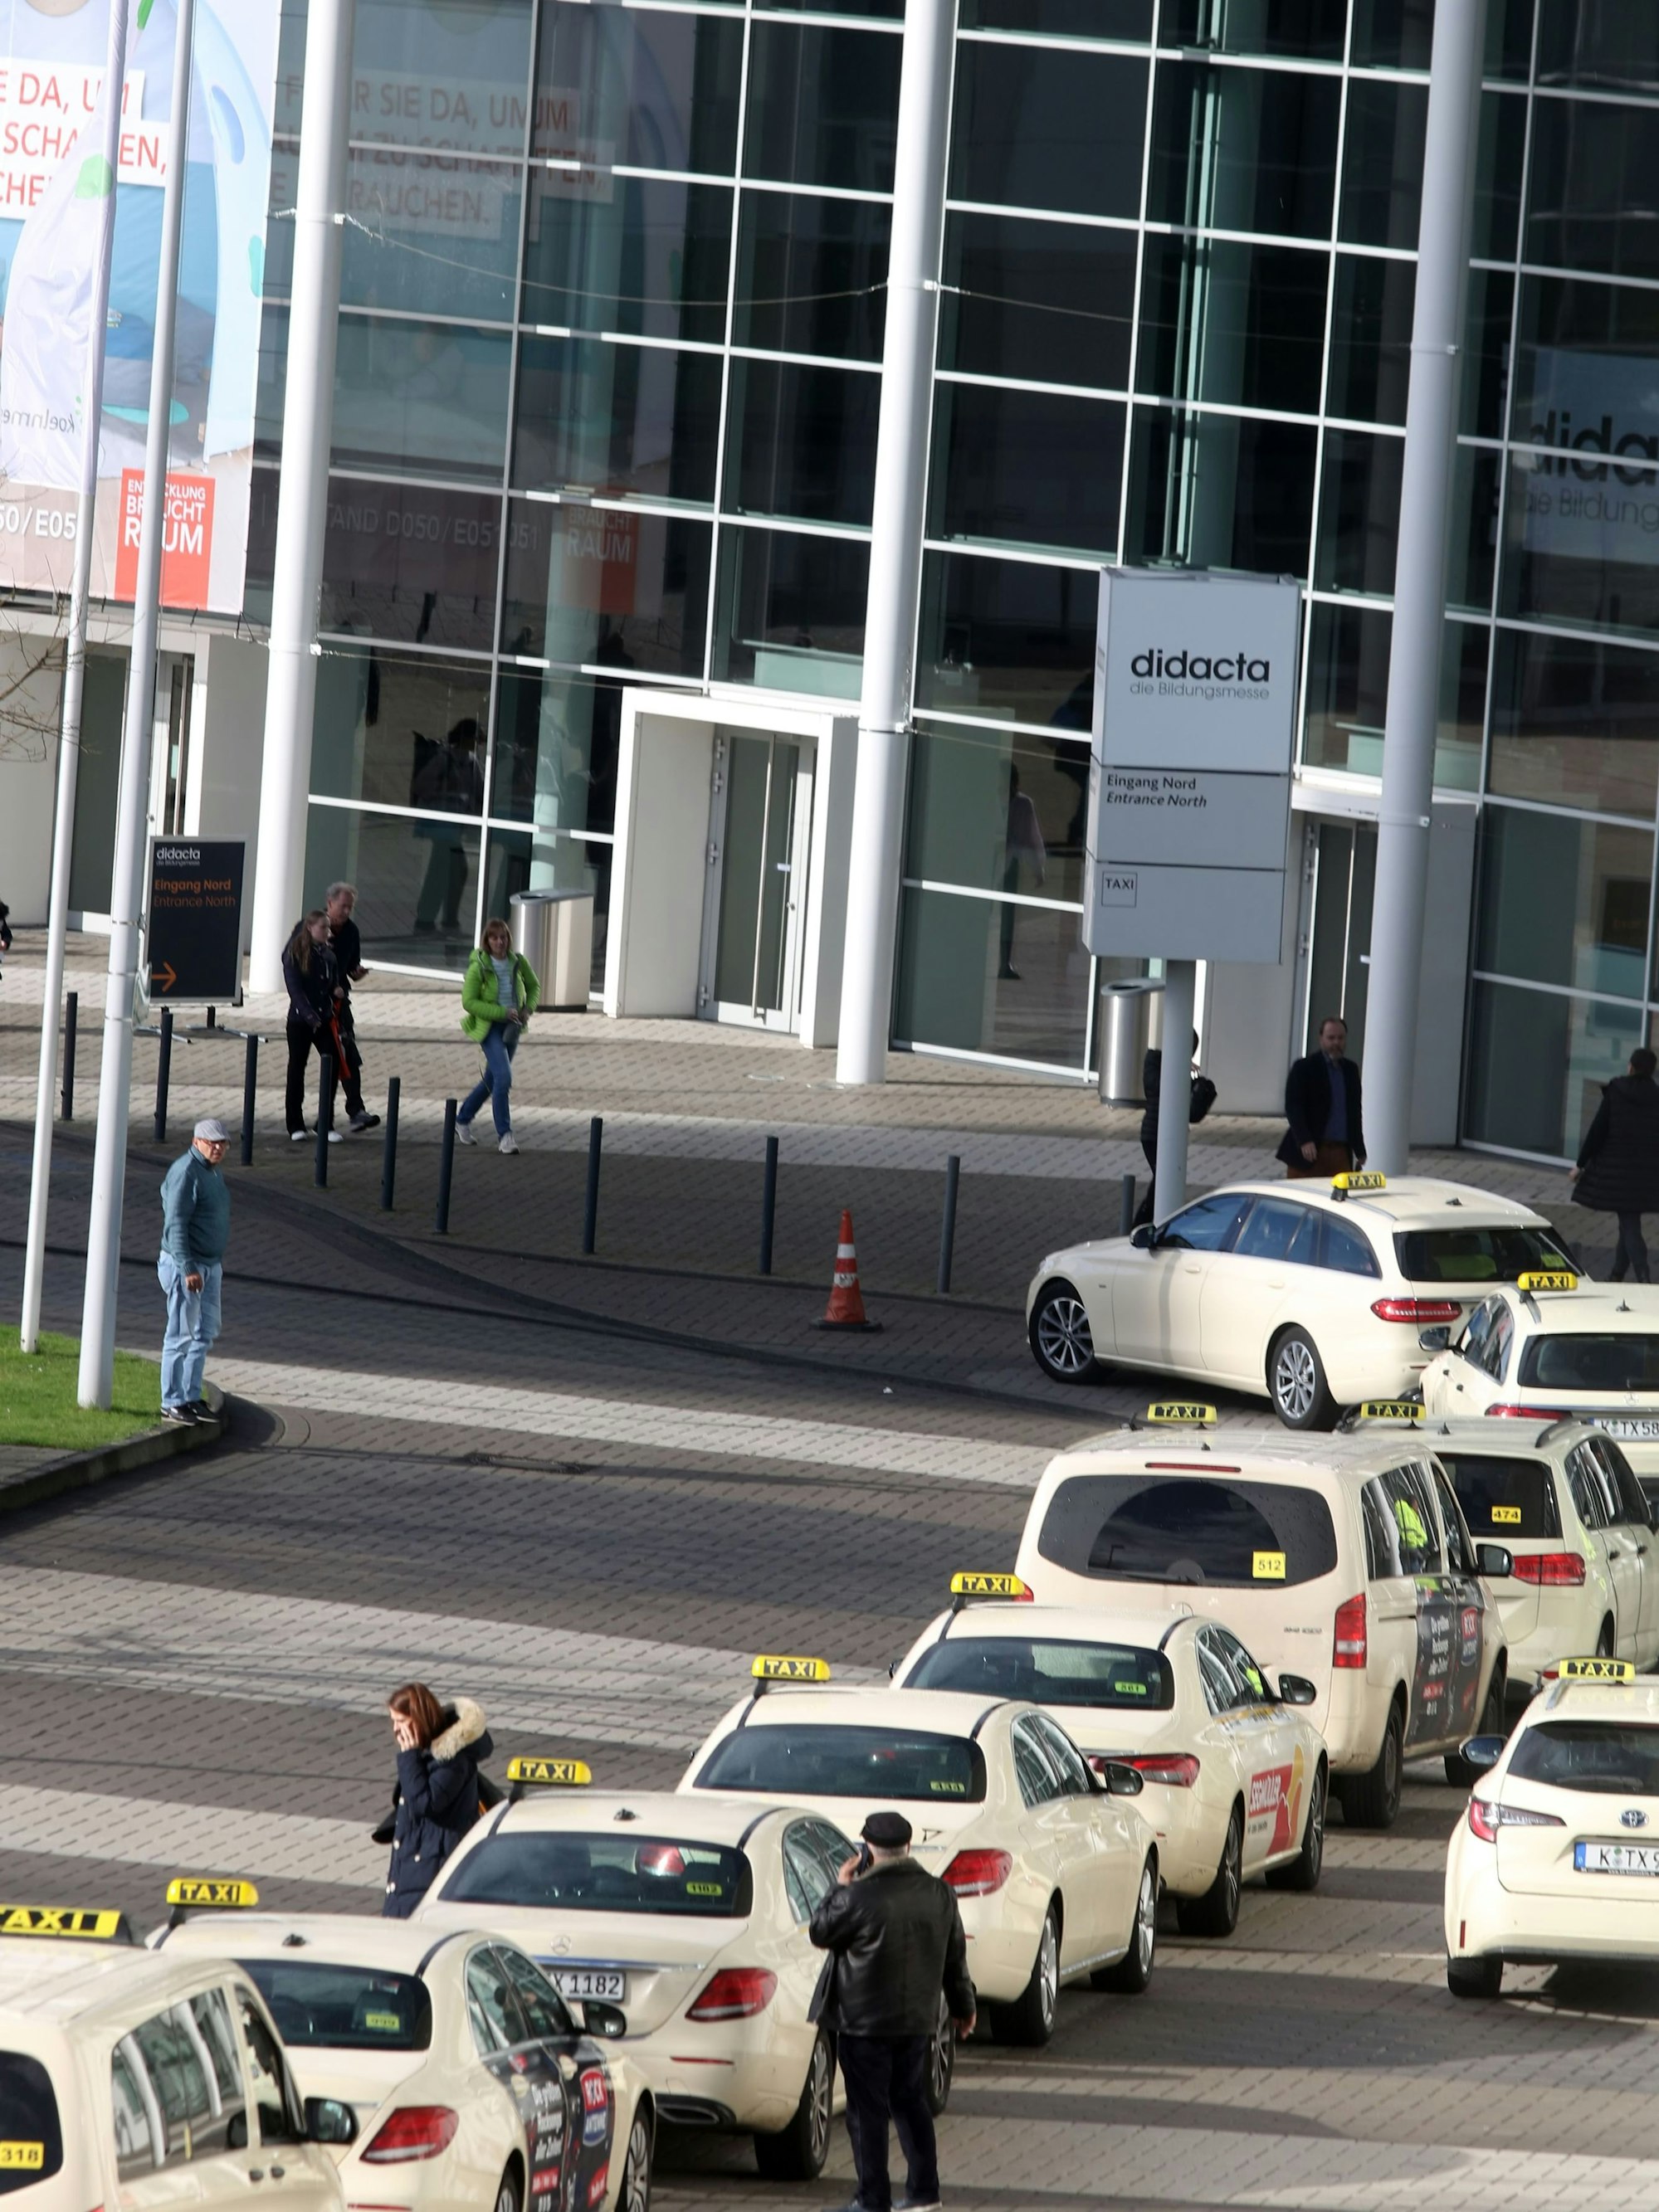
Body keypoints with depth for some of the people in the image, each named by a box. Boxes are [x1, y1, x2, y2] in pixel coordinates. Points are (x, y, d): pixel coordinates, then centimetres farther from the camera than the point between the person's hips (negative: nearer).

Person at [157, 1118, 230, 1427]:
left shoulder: (213, 1171, 13)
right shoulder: (186, 1173, -17)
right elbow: (175, 1225, -22)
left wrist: (218, 1263, 24)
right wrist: (188, 1269, -27)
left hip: (210, 1265, 10)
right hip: (185, 1264, -10)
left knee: (205, 1333, 14)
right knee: (181, 1335, -6)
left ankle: (191, 1396, 22)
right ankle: (172, 1404, -1)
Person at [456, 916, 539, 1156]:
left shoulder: (518, 962, 0)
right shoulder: (478, 967, -13)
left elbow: (534, 987, 16)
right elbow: (469, 1002, -14)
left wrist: (528, 1009, -3)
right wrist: (502, 1013, -20)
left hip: (512, 1028, 6)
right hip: (489, 1027, -6)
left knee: (491, 1081, 16)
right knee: (503, 1078, -19)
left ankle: (462, 1121, 36)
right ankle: (504, 1134, -13)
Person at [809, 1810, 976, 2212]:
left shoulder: (860, 1897, -19)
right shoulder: (939, 1895, 1)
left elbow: (821, 1932, -5)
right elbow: (955, 1957, 11)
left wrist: (840, 1887, 6)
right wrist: (963, 2006, 23)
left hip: (864, 2023, -6)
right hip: (917, 2020, 6)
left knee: (867, 2111, 1)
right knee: (910, 2103, 18)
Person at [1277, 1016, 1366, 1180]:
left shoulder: (1350, 1070, 14)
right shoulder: (1304, 1068, -2)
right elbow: (1293, 1108, -9)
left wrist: (1359, 1150, 17)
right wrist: (1304, 1141, -22)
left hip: (1340, 1154, 4)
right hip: (1310, 1149, -4)